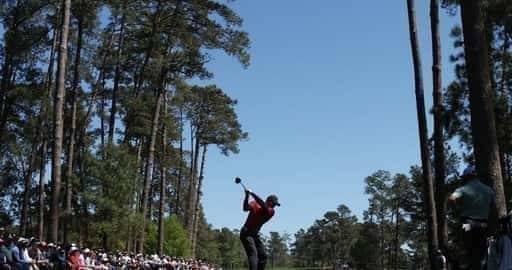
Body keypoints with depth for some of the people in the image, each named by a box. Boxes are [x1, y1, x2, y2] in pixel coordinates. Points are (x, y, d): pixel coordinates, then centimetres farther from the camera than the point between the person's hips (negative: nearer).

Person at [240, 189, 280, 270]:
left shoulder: (271, 212, -4)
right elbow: (246, 208, -28)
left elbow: (263, 206, -25)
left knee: (263, 256, 8)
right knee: (253, 254, -21)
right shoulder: (255, 204, -10)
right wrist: (247, 196, -44)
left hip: (255, 235, 6)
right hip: (246, 233, -6)